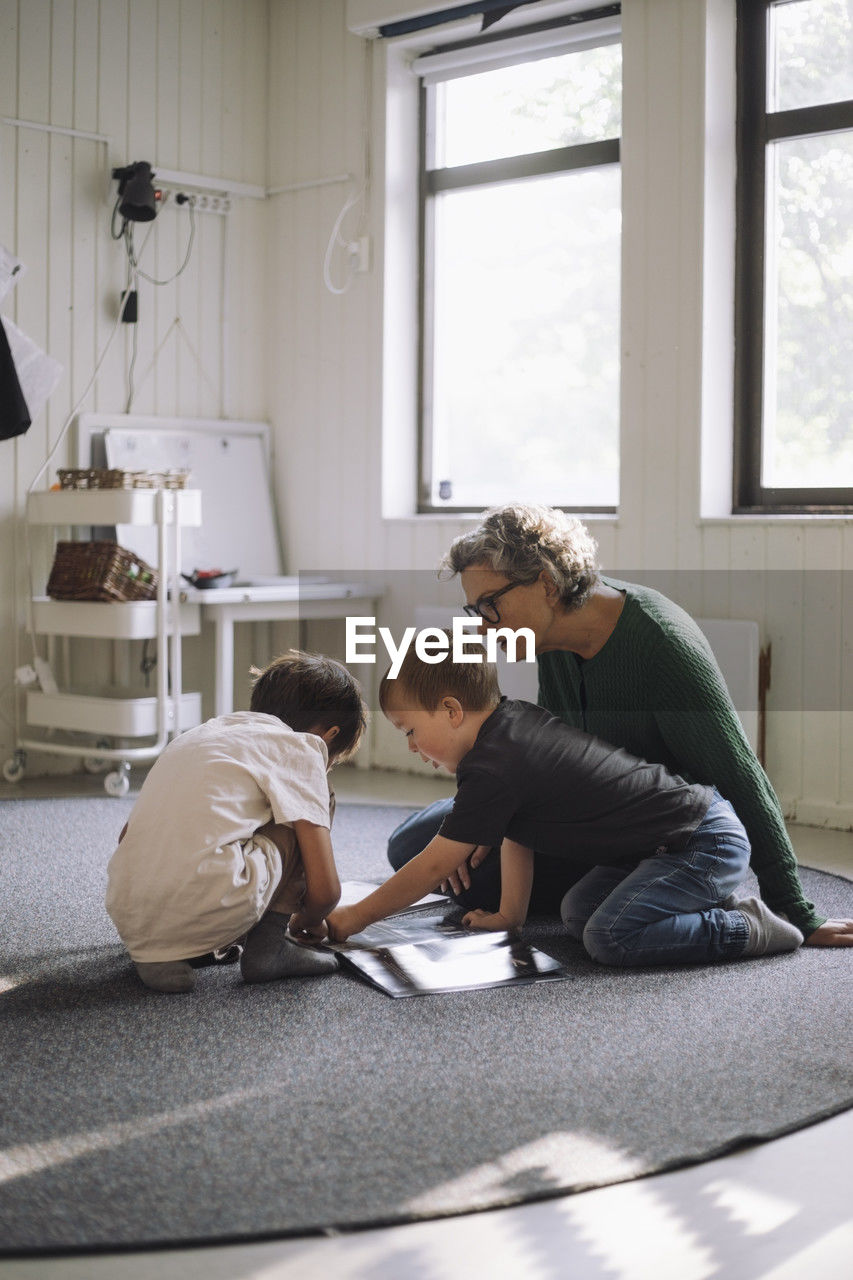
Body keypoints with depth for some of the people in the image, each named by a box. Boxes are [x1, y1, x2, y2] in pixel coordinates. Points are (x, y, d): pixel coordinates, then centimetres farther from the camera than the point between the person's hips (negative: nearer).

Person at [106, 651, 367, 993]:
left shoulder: (194, 737, 28)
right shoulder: (300, 747, 8)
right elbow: (324, 890, 2)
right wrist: (306, 922, 27)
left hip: (128, 921, 7)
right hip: (211, 911, -6)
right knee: (304, 813, 15)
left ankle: (159, 954, 15)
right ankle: (268, 946, 9)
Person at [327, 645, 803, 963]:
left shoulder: (492, 772, -21)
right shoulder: (517, 717, 7)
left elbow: (431, 867, -14)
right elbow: (516, 836, 16)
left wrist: (355, 917, -4)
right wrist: (510, 914, 18)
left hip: (705, 843, -10)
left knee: (609, 936, -23)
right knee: (578, 913, 13)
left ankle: (747, 929, -11)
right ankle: (710, 907, 14)